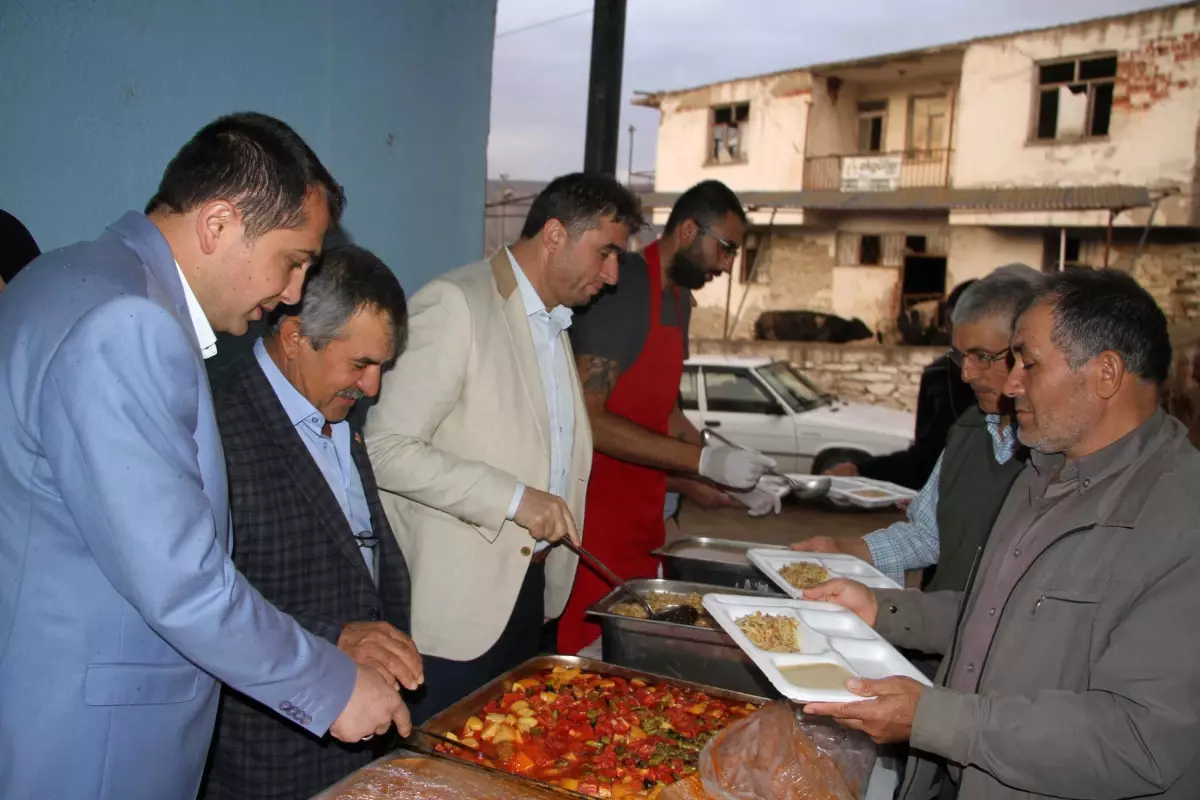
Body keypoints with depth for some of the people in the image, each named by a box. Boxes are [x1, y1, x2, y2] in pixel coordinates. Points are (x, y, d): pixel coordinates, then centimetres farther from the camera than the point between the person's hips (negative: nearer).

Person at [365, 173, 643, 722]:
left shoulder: (554, 323, 14)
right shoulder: (454, 304, -14)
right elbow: (384, 448, -20)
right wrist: (513, 499, -23)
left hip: (527, 592, 8)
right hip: (456, 604, -8)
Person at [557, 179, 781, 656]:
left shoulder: (679, 295, 13)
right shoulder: (623, 289, -15)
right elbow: (588, 417, -22)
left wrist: (733, 482, 10)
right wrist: (706, 461, -22)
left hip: (643, 510, 9)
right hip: (599, 509, -8)